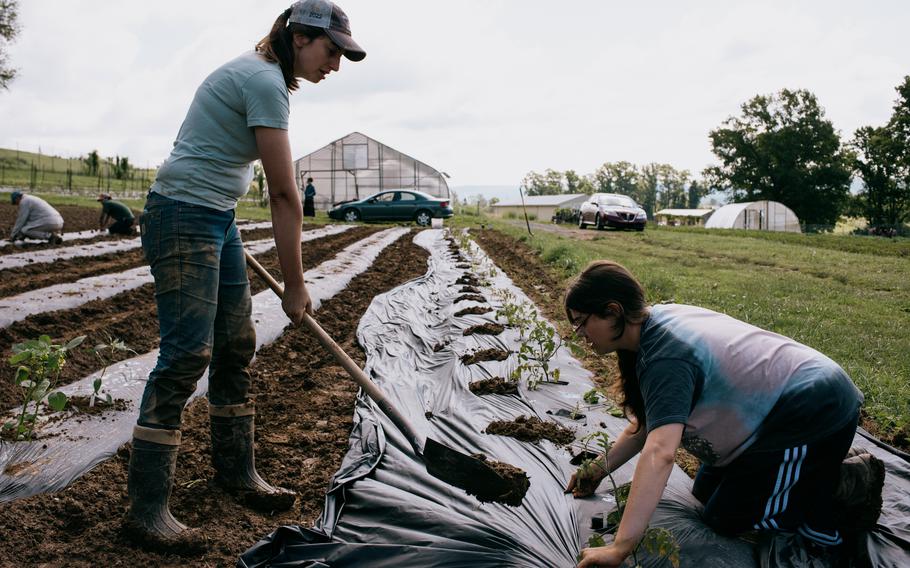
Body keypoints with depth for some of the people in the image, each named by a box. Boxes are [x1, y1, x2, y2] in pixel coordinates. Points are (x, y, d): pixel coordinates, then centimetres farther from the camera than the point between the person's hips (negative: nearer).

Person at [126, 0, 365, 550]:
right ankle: (147, 510, -3)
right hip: (184, 218, -10)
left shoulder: (261, 73, 15)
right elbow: (285, 195, -18)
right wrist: (295, 284, -13)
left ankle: (237, 472, 22)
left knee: (236, 347, 10)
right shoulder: (265, 82, -16)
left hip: (218, 220, 10)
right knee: (186, 355, -12)